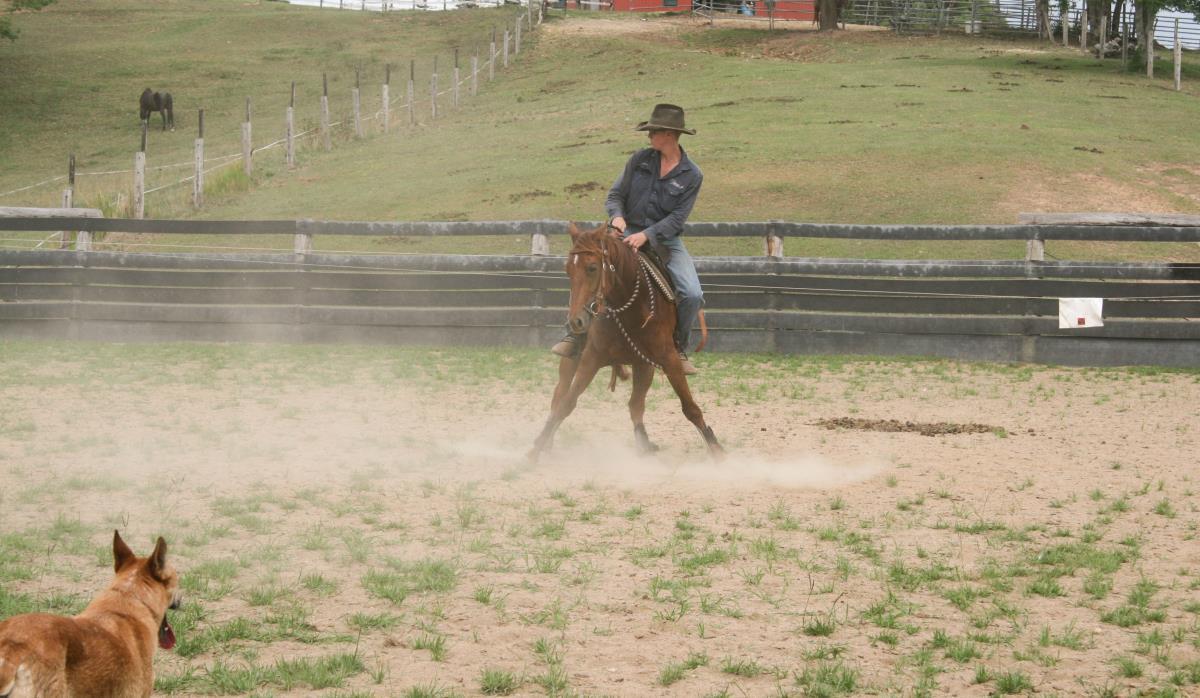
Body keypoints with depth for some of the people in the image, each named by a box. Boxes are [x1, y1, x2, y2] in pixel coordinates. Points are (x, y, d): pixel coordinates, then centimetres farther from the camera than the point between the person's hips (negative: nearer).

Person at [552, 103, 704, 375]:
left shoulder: (692, 176, -6)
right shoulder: (640, 159, 2)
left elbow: (677, 218, -11)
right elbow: (615, 195, 3)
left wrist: (647, 236, -24)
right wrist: (617, 216, -19)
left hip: (666, 240, -1)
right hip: (629, 233, 2)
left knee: (692, 294, -21)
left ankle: (679, 348, 2)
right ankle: (575, 335, -12)